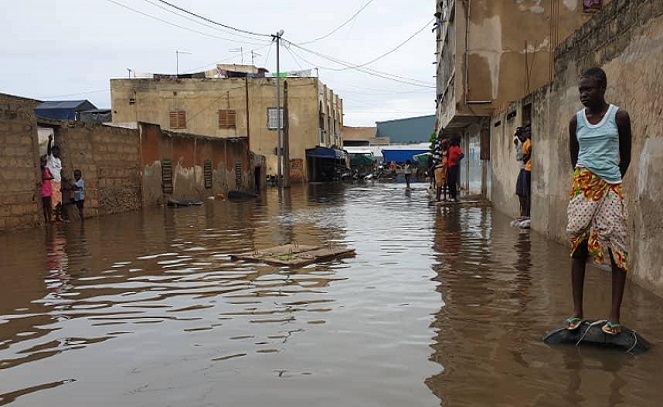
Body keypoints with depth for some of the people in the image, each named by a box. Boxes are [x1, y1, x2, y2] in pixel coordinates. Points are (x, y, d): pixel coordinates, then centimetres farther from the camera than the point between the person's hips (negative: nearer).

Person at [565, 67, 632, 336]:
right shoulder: (576, 120, 8)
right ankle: (577, 311, 8)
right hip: (583, 185, 2)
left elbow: (625, 156, 9)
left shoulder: (619, 117, 1)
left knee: (617, 249, -5)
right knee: (578, 247, 2)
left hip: (611, 187, -2)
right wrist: (587, 177, 14)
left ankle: (614, 315, 1)